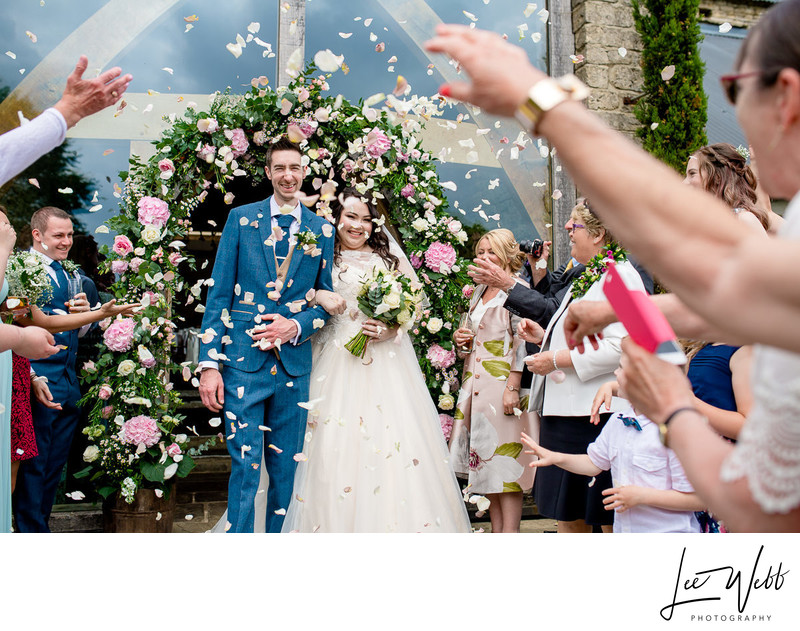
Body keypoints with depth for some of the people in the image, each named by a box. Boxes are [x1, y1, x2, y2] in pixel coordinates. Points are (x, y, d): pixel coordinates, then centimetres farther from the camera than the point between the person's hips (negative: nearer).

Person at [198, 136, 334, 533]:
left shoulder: (321, 230, 9)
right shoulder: (241, 218, 5)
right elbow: (219, 293, 1)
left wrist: (297, 325, -9)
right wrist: (209, 363, -6)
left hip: (295, 362, 2)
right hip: (243, 358, -2)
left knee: (286, 468, 10)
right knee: (245, 467, -3)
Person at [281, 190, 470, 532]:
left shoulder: (389, 253, 13)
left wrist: (392, 326, -7)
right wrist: (318, 296, -17)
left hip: (388, 357, 1)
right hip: (339, 360, 0)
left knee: (395, 443, -5)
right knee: (338, 443, -5)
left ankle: (398, 522, 3)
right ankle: (336, 523, 3)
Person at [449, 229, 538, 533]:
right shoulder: (479, 291, 17)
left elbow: (522, 342, -13)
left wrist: (513, 388, -19)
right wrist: (461, 340, 5)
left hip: (503, 383, -8)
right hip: (475, 383, 8)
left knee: (504, 462, -7)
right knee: (484, 462, 8)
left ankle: (510, 534, -2)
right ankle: (496, 532, 16)